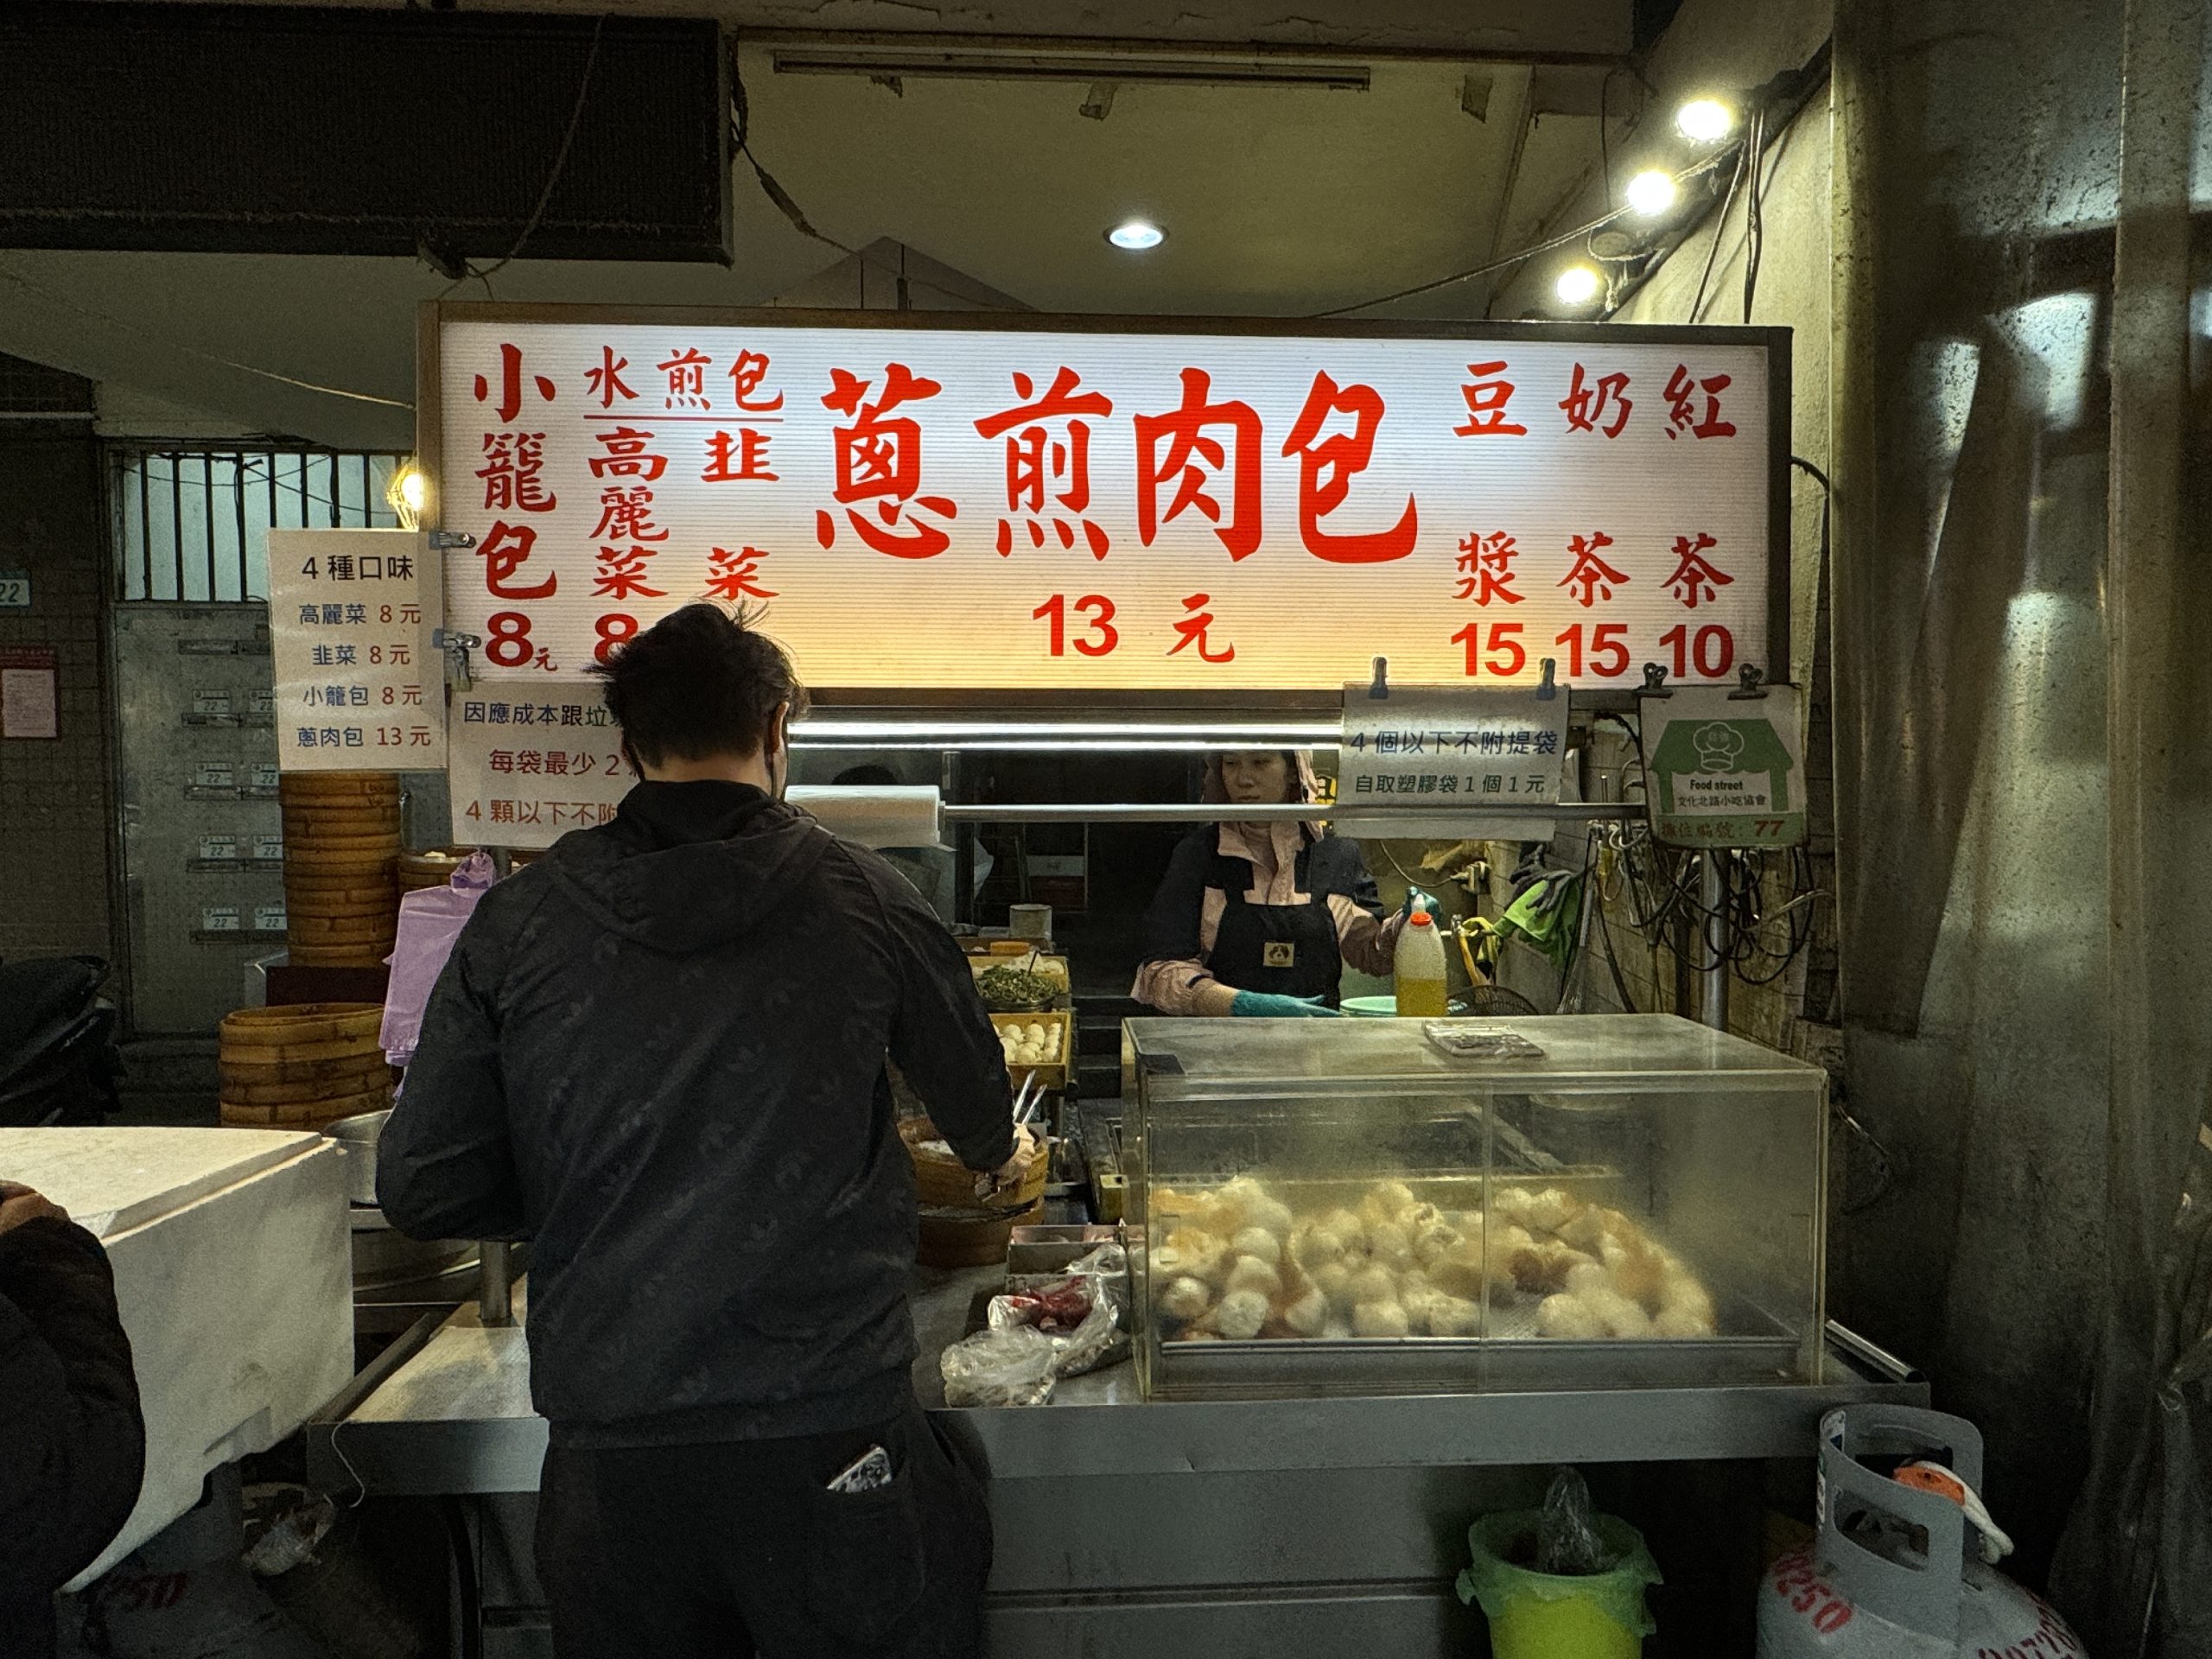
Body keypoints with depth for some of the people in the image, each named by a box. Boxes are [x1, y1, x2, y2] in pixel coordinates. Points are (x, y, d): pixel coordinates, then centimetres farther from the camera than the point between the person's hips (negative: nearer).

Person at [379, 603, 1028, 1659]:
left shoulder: (520, 919, -4)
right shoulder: (858, 898, -7)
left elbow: (423, 1190, 0)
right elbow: (972, 1092, 9)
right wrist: (1001, 1153, 32)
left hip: (607, 1446, 3)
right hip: (827, 1433, -2)